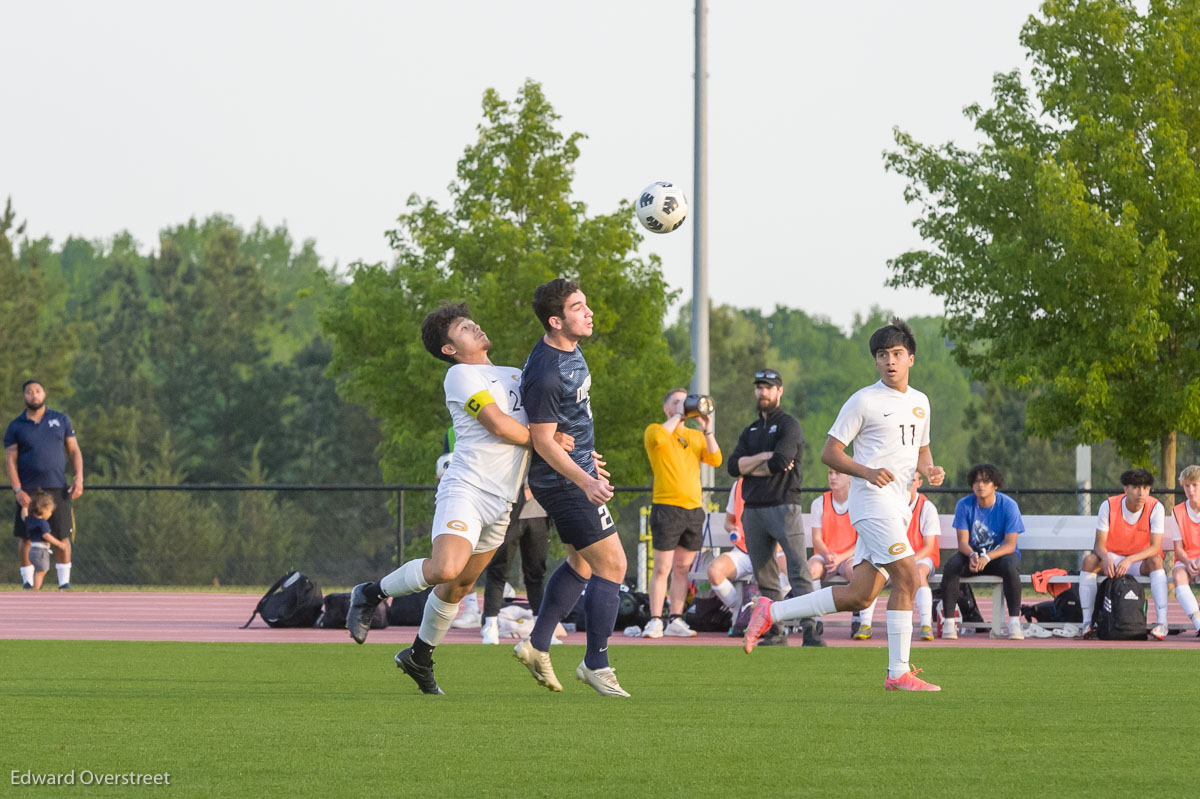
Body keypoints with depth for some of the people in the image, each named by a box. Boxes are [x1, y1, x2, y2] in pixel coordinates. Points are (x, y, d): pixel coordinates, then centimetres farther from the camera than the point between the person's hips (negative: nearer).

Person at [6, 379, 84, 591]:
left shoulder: (60, 420, 10)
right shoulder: (15, 427, 5)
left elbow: (74, 451, 12)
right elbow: (10, 460, 1)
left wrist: (79, 478, -2)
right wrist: (18, 490, -10)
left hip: (58, 489, 1)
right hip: (28, 491, -1)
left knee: (62, 536, -2)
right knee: (25, 538, -1)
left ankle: (64, 581, 5)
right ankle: (27, 581, 8)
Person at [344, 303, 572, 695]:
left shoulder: (513, 376, 18)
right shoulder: (460, 375, -6)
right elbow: (498, 424, -14)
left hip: (501, 500, 7)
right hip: (466, 487, -7)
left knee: (460, 585, 11)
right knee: (445, 568, -26)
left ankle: (420, 658, 27)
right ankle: (370, 594, -3)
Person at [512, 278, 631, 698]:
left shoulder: (570, 350, 5)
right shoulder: (545, 374, -26)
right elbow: (542, 441, -23)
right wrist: (585, 482, -30)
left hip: (578, 471, 10)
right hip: (563, 482, -10)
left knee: (581, 563, 20)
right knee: (611, 564, -7)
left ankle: (537, 645, 25)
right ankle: (596, 664, 0)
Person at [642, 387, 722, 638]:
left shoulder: (696, 436, 17)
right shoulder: (656, 430, 4)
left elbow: (715, 460, 5)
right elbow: (657, 438, -20)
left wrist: (707, 430, -4)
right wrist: (678, 415, -11)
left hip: (693, 507, 5)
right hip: (666, 506, -5)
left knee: (683, 568, 6)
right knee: (662, 568, -8)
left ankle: (676, 620, 10)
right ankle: (655, 621, -6)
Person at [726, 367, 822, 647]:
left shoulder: (789, 426, 0)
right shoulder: (750, 431, 20)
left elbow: (780, 461, -15)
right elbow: (734, 466, 6)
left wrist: (750, 468, 0)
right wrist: (765, 457, -8)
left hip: (783, 506, -7)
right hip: (753, 509, 7)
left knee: (799, 571, -15)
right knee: (765, 578, 6)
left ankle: (810, 631, -21)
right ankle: (775, 633, 11)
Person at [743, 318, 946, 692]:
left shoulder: (920, 402, 17)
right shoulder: (864, 401, -5)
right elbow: (830, 453, -5)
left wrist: (930, 469, 6)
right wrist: (867, 471, -21)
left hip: (898, 506, 7)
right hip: (872, 498, -7)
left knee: (860, 595, 2)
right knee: (906, 578, -16)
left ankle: (772, 612, 13)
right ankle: (898, 673, -13)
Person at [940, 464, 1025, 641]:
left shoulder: (1008, 505, -12)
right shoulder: (964, 505, -5)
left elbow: (1010, 545, -18)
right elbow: (963, 542, -8)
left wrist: (987, 557, -35)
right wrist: (972, 555, -33)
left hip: (1001, 554, -2)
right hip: (973, 553, 2)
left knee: (1010, 566, -37)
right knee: (951, 565, -29)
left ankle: (1015, 622, -33)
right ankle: (949, 621, -29)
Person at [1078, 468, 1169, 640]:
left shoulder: (1155, 508, -15)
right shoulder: (1109, 506, -13)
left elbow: (1155, 547, -20)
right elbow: (1099, 544, -14)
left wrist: (1130, 560, -37)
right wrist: (1106, 559, -38)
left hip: (1141, 561, -1)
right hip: (1112, 559, 1)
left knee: (1156, 561, -34)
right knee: (1089, 560, -29)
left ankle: (1162, 622, -42)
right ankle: (1087, 623, -30)